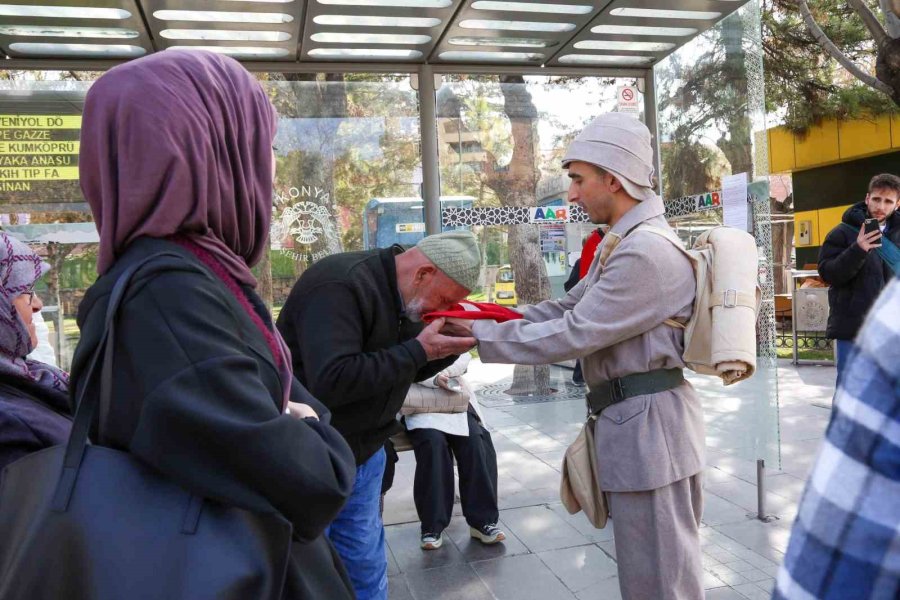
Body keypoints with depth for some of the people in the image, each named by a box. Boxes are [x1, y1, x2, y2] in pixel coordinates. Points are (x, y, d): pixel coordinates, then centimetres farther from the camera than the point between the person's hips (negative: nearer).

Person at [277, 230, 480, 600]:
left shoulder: (401, 294, 3)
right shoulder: (339, 286, -26)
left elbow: (409, 371, 14)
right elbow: (330, 381, -35)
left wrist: (449, 348, -7)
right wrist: (418, 350, -29)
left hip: (363, 454, 8)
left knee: (366, 566, 17)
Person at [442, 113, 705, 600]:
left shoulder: (646, 252, -21)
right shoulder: (624, 243, 15)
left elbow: (572, 334, -21)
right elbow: (566, 309, 13)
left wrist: (479, 336, -13)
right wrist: (488, 317, 3)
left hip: (647, 424, -11)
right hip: (635, 420, 11)